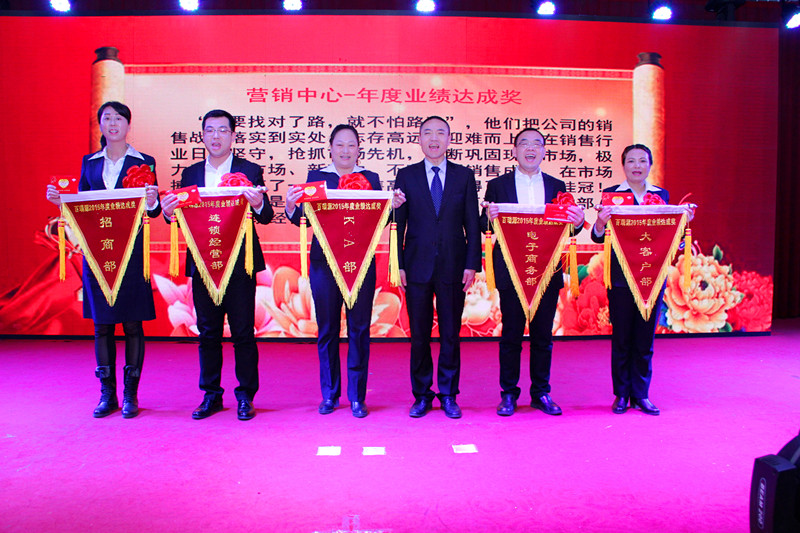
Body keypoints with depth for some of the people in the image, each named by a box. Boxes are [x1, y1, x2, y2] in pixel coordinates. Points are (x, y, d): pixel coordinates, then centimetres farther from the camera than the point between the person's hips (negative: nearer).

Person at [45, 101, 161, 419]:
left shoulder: (144, 162, 5)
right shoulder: (89, 163, 14)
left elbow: (152, 211, 0)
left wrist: (152, 202, -22)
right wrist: (60, 200, -4)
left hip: (131, 250, -3)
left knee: (132, 323, 1)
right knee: (101, 323, 6)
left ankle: (130, 394, 11)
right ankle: (107, 394, 17)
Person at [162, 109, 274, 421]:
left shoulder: (250, 171, 1)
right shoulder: (190, 173, 12)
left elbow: (266, 217, -7)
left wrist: (258, 205, -29)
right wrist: (168, 212, -13)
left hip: (240, 264, -3)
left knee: (243, 332, 2)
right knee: (208, 331, 10)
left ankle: (245, 397, 13)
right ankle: (211, 395, 22)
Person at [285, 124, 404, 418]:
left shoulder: (370, 178, 10)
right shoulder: (316, 177, 10)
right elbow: (303, 219, 1)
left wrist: (393, 206, -18)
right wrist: (291, 206, -18)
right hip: (324, 263, 1)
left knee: (359, 329, 2)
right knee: (327, 328, 6)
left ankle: (357, 396, 14)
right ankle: (329, 394, 20)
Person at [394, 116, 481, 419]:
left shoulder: (464, 176, 8)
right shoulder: (406, 176, 8)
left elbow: (472, 223, 5)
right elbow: (398, 223, 5)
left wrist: (472, 264, -3)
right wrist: (399, 264, -3)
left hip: (453, 266, 0)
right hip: (418, 266, 0)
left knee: (451, 334, 6)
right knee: (419, 335, 6)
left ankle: (448, 395, 20)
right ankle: (421, 396, 20)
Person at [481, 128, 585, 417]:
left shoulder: (557, 186, 11)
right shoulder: (497, 185, 5)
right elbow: (484, 227, -1)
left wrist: (577, 222, -14)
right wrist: (489, 217, -23)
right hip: (511, 272, -2)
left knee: (543, 336, 9)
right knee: (511, 335, 4)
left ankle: (541, 393, 21)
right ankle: (508, 394, 15)